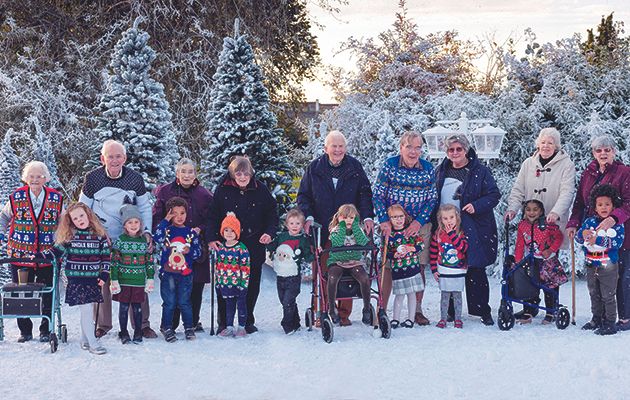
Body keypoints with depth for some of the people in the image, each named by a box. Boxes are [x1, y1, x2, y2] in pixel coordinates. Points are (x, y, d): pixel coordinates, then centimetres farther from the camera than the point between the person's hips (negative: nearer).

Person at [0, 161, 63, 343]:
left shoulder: (56, 198, 2)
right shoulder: (16, 197, 1)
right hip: (20, 255, 0)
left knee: (48, 295, 4)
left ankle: (46, 331, 18)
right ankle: (25, 331, 20)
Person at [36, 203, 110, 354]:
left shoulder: (99, 234, 4)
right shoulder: (69, 236, 1)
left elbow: (106, 255, 7)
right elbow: (57, 250, 6)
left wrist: (104, 274, 2)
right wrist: (38, 256, -3)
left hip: (94, 279, 3)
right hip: (76, 279, -2)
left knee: (88, 310, 9)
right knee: (86, 310, -7)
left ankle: (85, 340, 23)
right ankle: (93, 344, -4)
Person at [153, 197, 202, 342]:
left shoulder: (191, 232, 6)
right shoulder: (166, 229, 2)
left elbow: (198, 252, 9)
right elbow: (157, 239, -20)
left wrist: (189, 251, -13)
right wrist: (165, 221, -15)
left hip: (185, 273, 1)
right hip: (167, 273, -1)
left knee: (184, 302, 7)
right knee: (169, 302, 3)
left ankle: (189, 328, 18)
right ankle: (167, 329, 13)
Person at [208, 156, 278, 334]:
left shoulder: (260, 189, 2)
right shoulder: (223, 190, -2)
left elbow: (272, 214, 9)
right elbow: (212, 216, 1)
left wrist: (269, 233, -6)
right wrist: (211, 238, -11)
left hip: (254, 246, 2)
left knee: (252, 284, 7)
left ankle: (248, 321, 22)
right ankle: (224, 322, 12)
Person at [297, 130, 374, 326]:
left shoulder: (354, 166, 6)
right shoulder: (314, 168, 4)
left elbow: (365, 193, 7)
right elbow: (303, 196, 8)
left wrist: (367, 216, -6)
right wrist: (308, 217, -7)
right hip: (321, 229, 0)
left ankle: (344, 313, 10)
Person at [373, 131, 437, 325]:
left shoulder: (428, 168, 2)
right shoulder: (390, 165, -4)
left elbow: (432, 199, 2)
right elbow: (378, 195, -3)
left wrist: (419, 222, -10)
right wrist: (384, 221, -13)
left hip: (420, 226, 2)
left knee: (419, 267, 5)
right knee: (387, 266, -2)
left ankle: (417, 310, 17)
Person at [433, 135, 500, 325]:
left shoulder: (480, 171, 0)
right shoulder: (441, 171, 12)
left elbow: (494, 195, -1)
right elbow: (433, 197, 21)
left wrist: (476, 205, -16)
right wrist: (435, 217, 7)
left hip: (473, 230, -3)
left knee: (475, 271, -2)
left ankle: (483, 311, 7)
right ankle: (451, 311, 14)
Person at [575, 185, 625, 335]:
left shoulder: (617, 224, -6)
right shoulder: (590, 222, 6)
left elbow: (617, 242, -17)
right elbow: (578, 238, 3)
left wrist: (598, 240, -23)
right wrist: (583, 234, -20)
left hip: (608, 266, -5)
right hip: (591, 265, 5)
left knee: (608, 296, -1)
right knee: (594, 295, 16)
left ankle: (610, 323, 5)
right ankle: (597, 319, 28)